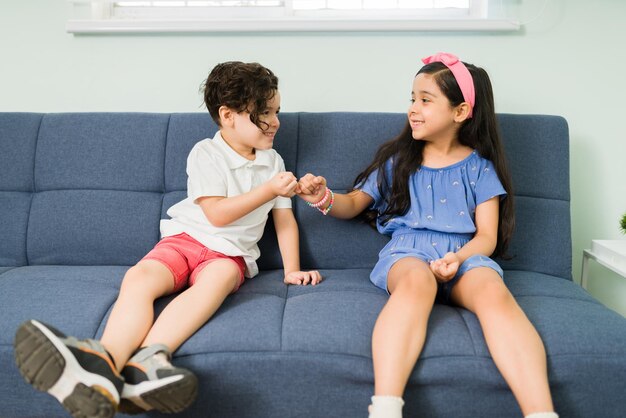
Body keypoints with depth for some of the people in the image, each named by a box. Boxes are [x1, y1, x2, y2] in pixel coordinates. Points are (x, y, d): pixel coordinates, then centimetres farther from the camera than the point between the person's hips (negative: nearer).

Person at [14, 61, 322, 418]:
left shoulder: (273, 160, 13)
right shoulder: (206, 153, 1)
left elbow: (284, 218, 13)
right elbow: (216, 213, -9)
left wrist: (292, 269, 5)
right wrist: (269, 190, -9)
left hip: (231, 253, 1)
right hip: (187, 238, -1)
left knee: (219, 276, -37)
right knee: (138, 277, -32)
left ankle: (149, 358, -58)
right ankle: (105, 364, -59)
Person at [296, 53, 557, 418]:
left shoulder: (479, 166, 13)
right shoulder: (397, 160, 17)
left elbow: (487, 235, 7)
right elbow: (354, 204, 23)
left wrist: (459, 257, -15)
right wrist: (324, 198, 0)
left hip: (464, 254, 1)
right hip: (407, 251, 0)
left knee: (494, 291, -35)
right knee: (417, 280, -38)